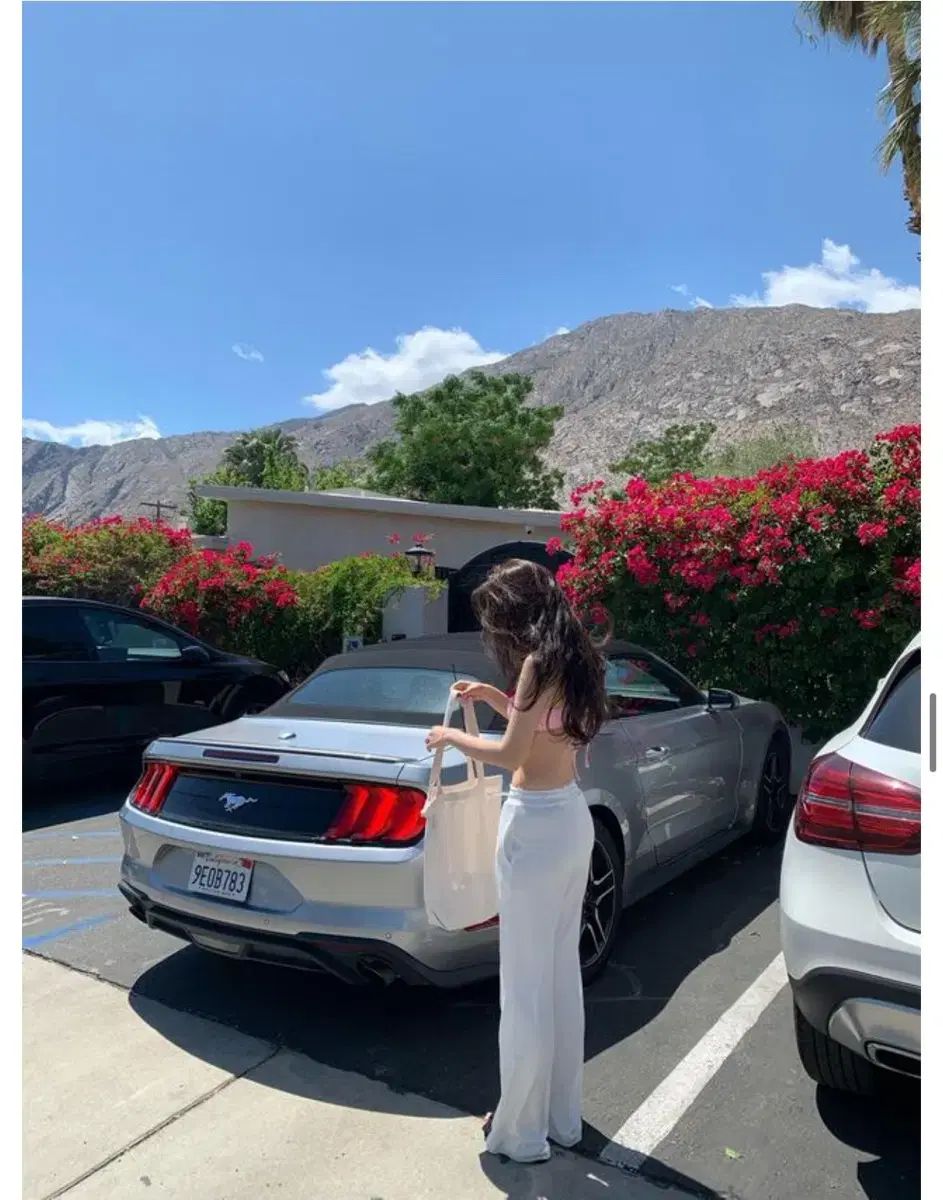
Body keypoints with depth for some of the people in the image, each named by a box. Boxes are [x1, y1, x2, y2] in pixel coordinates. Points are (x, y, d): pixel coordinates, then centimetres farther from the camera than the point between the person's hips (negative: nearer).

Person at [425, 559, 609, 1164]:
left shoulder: (539, 662, -18)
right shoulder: (570, 658, 9)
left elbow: (511, 753, -19)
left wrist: (452, 738, -4)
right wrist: (496, 697, 17)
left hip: (536, 826, -9)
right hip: (572, 819, 10)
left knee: (525, 987, 6)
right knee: (562, 974, 19)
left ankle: (521, 1133, 22)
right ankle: (564, 1117, 35)